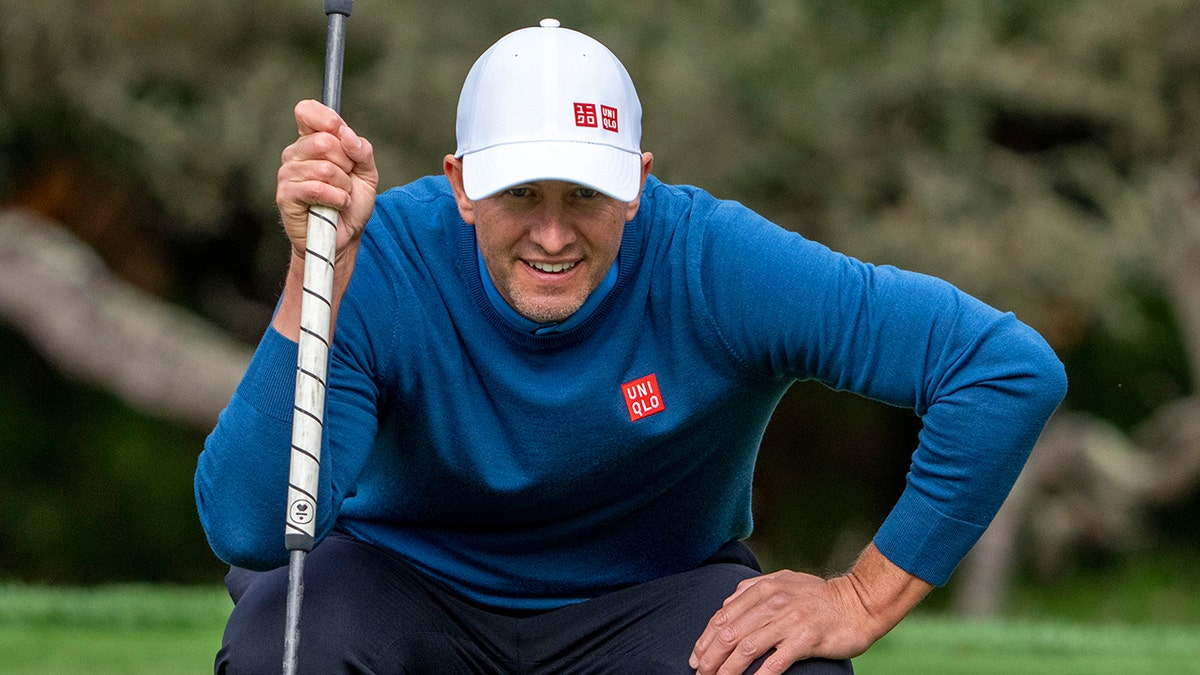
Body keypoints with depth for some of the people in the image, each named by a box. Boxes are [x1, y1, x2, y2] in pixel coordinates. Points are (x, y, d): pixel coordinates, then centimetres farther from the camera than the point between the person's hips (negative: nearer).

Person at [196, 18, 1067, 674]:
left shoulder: (716, 267, -25)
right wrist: (315, 275, -45)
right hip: (407, 577, 0)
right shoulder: (384, 267, -25)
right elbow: (250, 529, -37)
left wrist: (863, 601, -25)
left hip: (653, 596, 0)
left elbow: (1011, 371, -27)